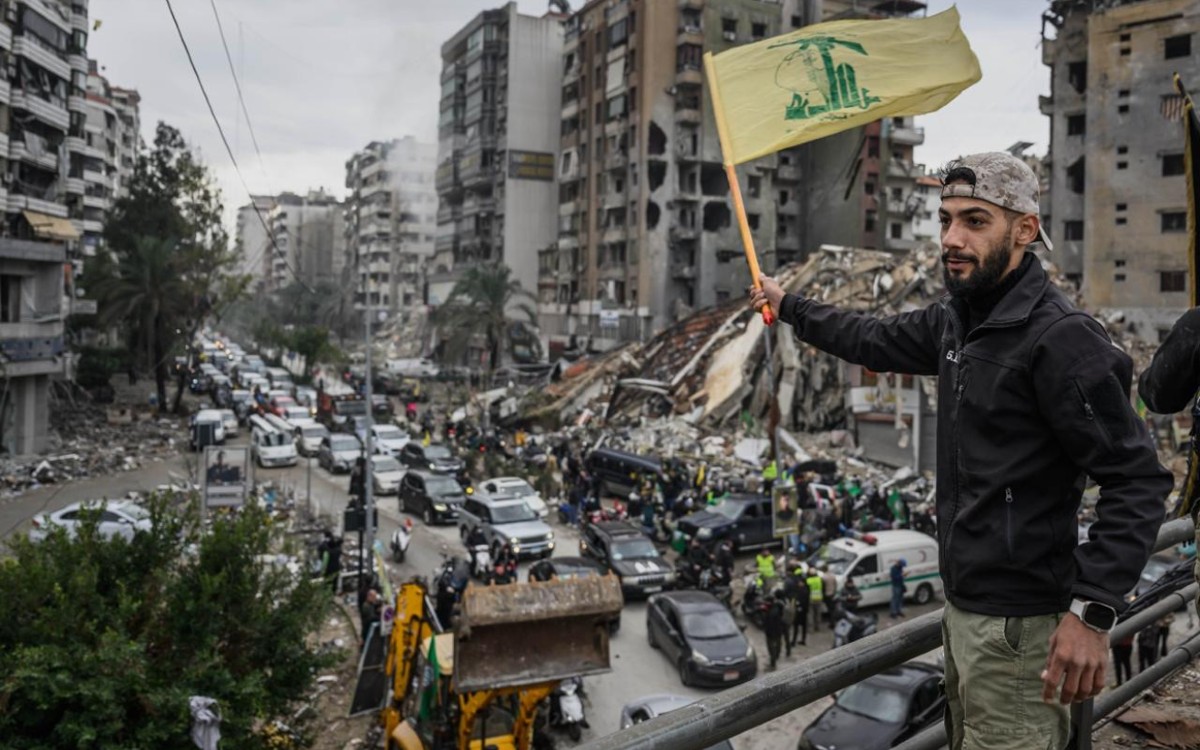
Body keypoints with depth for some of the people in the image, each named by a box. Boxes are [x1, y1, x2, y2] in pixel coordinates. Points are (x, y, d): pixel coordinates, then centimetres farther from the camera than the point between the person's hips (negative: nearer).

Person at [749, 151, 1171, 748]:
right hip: (962, 608, 9)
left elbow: (1138, 480, -21)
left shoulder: (1062, 338, -20)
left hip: (1017, 625, -9)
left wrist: (1092, 611, -26)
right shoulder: (957, 319, 6)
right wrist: (789, 306, 32)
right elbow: (878, 340, 23)